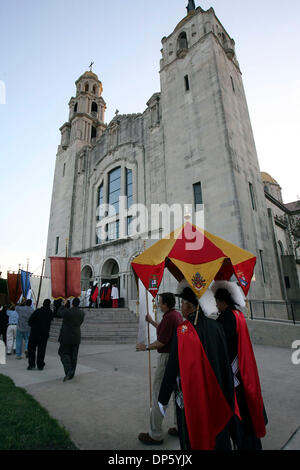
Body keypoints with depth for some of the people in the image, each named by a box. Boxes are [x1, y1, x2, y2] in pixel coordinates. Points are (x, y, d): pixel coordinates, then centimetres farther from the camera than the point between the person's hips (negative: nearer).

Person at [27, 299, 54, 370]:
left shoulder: (37, 311, -12)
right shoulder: (50, 313, -3)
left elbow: (30, 322, -11)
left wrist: (34, 326, 7)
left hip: (34, 333, -2)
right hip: (44, 334, 2)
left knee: (31, 348, 13)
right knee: (41, 350, 11)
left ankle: (31, 364, 10)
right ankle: (40, 365, 13)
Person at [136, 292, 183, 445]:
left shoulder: (169, 317, -21)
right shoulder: (177, 315, 8)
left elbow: (162, 342, -23)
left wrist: (146, 347, -9)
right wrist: (151, 321, 25)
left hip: (167, 358, -10)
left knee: (158, 394, 2)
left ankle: (155, 435, 12)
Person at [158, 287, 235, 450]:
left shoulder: (182, 331, -21)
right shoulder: (215, 327, -8)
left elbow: (172, 367, -17)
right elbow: (226, 364, -1)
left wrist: (163, 399, -3)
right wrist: (228, 396, 13)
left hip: (190, 395, -3)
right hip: (215, 394, 3)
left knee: (193, 437, 19)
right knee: (217, 434, 23)